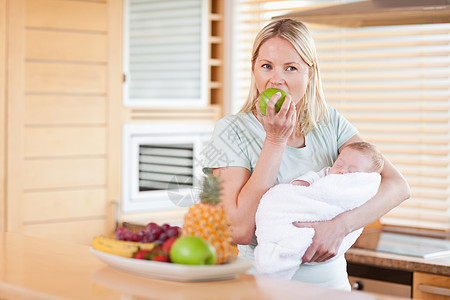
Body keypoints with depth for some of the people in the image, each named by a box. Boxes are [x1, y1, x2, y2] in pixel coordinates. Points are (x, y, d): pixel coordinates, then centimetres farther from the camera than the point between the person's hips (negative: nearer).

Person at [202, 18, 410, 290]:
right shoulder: (233, 131, -4)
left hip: (331, 282, 4)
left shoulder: (329, 123, 4)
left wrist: (340, 225, -22)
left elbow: (398, 186, -5)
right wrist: (276, 139, -14)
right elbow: (241, 231, -14)